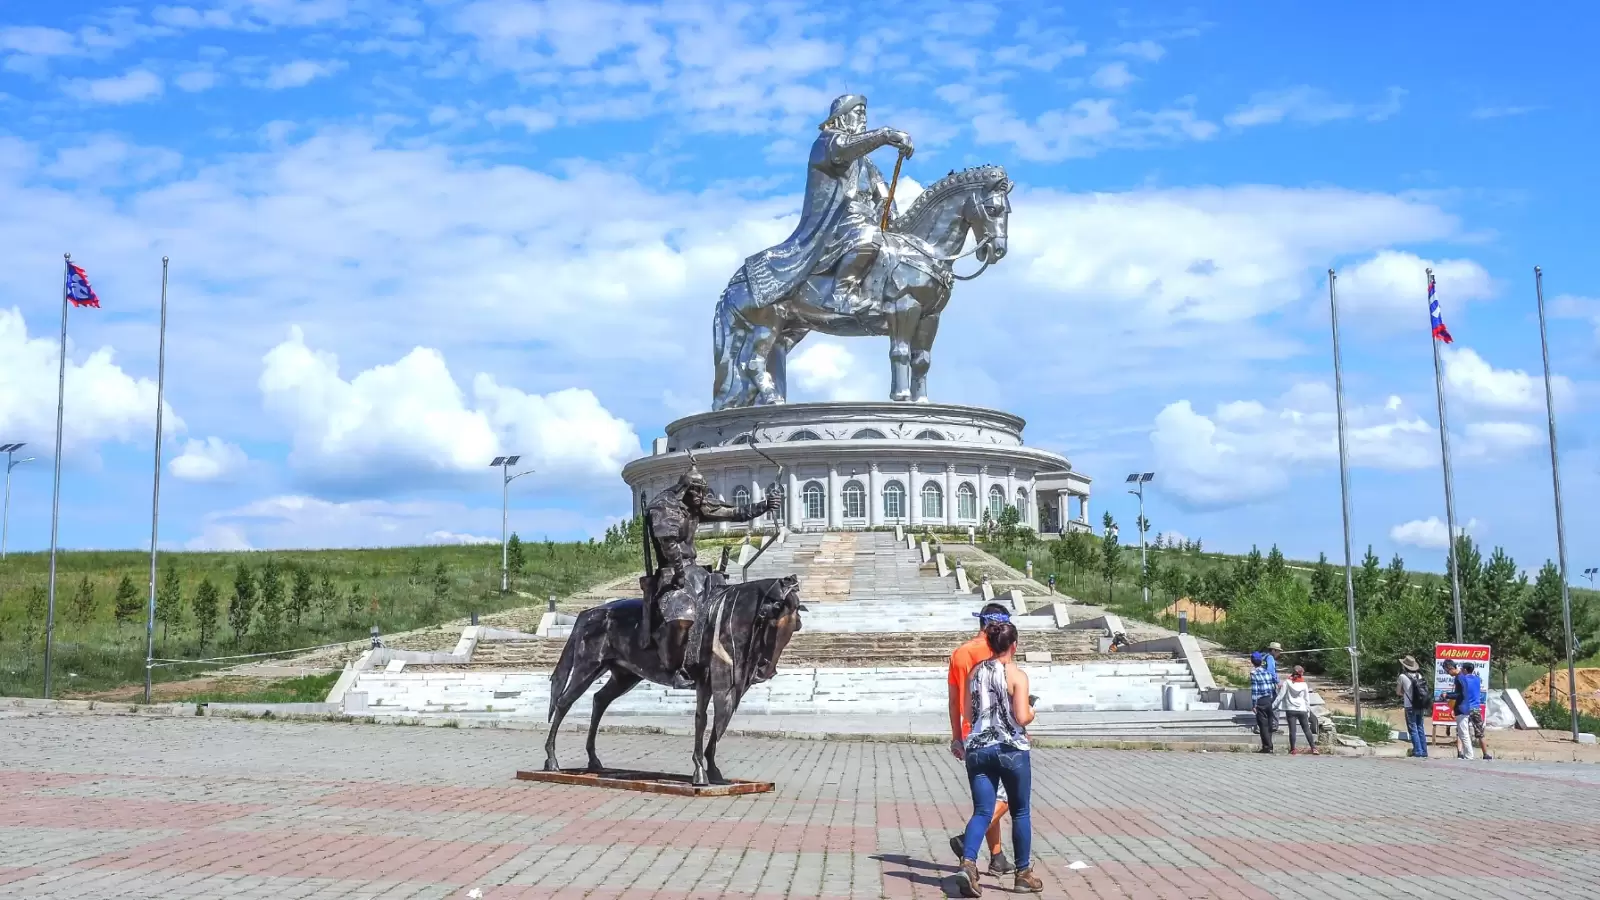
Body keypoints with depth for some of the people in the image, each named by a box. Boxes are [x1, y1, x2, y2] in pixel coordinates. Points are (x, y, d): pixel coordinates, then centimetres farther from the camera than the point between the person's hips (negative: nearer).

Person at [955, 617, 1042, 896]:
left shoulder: (976, 672, 5)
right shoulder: (1017, 675, -9)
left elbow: (968, 713, 9)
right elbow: (1022, 718, -15)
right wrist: (1032, 711, 6)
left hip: (978, 749, 4)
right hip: (1011, 750, -4)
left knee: (982, 811, 5)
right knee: (1020, 812, 13)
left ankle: (968, 863, -18)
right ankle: (1024, 874, 21)